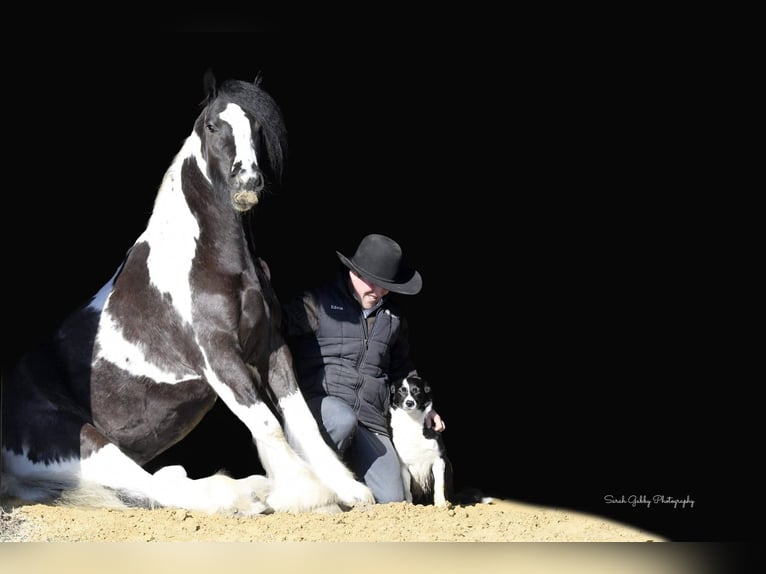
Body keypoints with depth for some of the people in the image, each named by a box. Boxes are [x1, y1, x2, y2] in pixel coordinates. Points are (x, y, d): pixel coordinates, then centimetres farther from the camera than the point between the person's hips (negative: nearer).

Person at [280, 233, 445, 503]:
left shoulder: (393, 317, 21)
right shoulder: (319, 303, 2)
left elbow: (403, 369, 34)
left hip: (371, 419, 5)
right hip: (321, 405, -5)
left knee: (391, 499, -11)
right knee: (344, 420, -42)